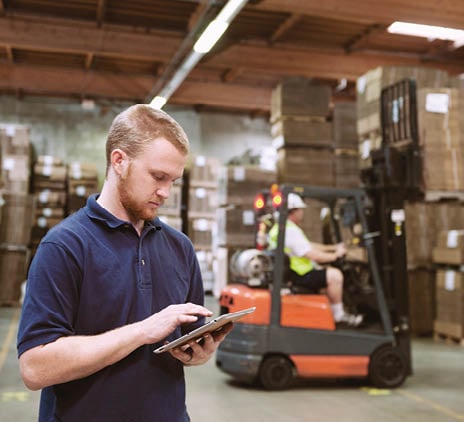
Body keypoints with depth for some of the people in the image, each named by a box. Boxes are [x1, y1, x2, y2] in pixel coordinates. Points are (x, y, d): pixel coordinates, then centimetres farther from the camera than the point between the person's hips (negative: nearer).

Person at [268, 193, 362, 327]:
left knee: (329, 270, 20)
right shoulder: (291, 231, -22)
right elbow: (314, 256, -23)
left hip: (288, 272, 11)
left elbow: (309, 246, 18)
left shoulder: (279, 228, 12)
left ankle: (332, 309, 22)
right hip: (298, 277, -11)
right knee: (335, 275, -13)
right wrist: (336, 254, -7)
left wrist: (333, 247, 14)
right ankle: (339, 314, 0)